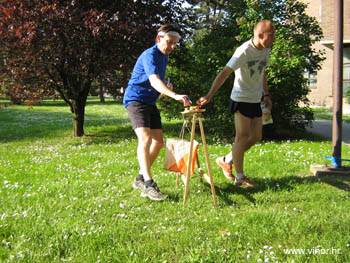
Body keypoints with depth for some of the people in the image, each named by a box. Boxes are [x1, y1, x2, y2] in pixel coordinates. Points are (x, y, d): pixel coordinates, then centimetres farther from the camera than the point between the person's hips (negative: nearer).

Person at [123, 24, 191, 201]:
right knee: (145, 138, -24)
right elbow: (154, 81, -35)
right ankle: (148, 184, -27)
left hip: (150, 102, 9)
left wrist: (167, 88, 7)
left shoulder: (164, 56, 13)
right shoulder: (150, 55, -17)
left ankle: (140, 179, 16)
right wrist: (175, 96, -50)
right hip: (135, 99, -9)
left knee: (158, 141, 5)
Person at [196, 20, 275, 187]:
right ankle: (240, 177, 10)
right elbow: (225, 73, -27)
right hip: (241, 99, -8)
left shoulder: (266, 49, 7)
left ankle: (226, 161, 26)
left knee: (256, 137, 10)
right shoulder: (244, 51, -20)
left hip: (255, 100, 9)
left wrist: (266, 94, 20)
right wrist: (209, 95, -36)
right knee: (242, 137, -3)